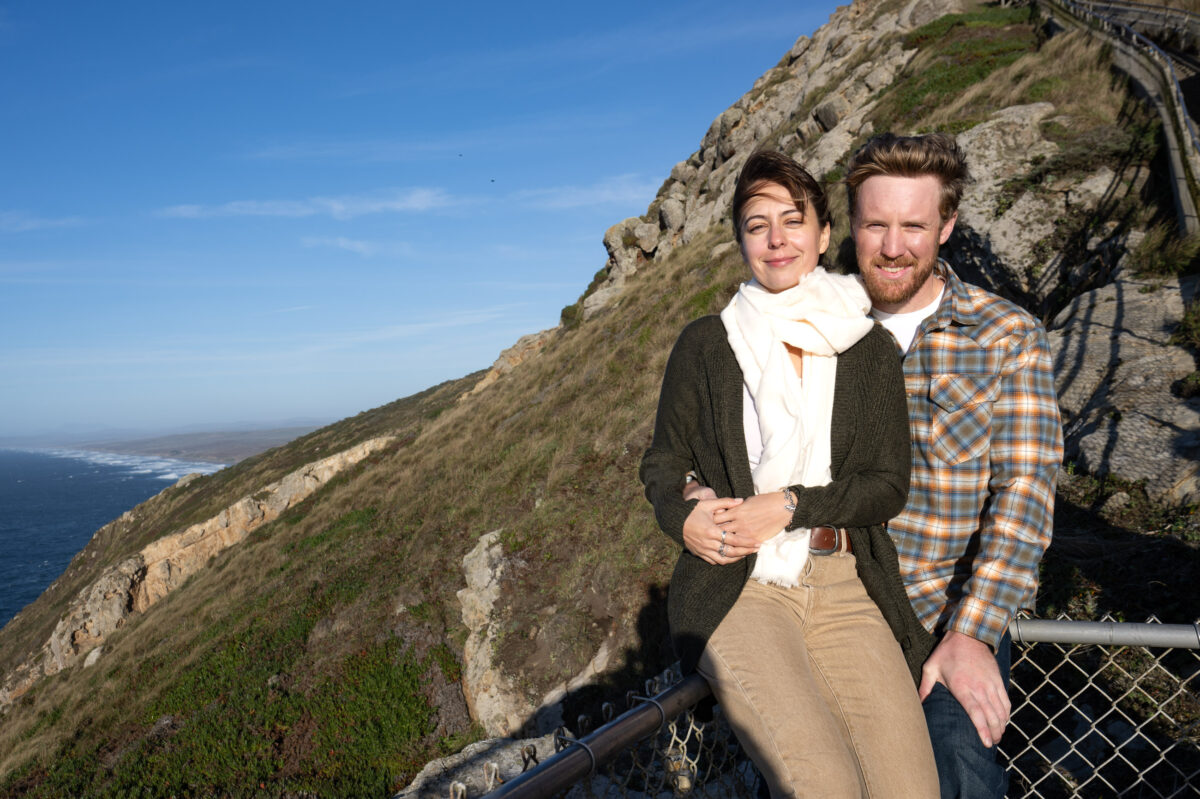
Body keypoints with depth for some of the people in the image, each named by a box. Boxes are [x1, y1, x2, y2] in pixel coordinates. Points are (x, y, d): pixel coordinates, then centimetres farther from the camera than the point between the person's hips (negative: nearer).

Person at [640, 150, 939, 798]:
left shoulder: (869, 347, 8)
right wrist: (684, 519, -10)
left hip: (844, 588, 2)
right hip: (735, 587, -2)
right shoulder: (704, 344, 5)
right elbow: (662, 462, 12)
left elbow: (889, 485, 5)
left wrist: (788, 507, -10)